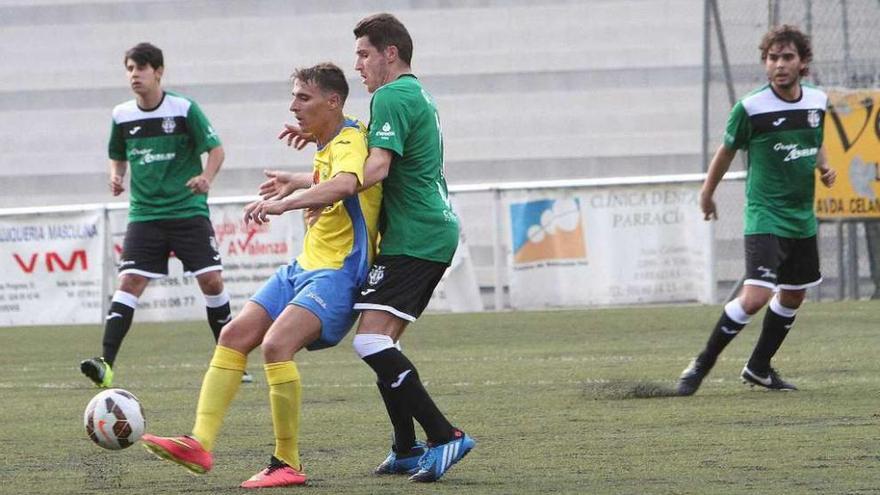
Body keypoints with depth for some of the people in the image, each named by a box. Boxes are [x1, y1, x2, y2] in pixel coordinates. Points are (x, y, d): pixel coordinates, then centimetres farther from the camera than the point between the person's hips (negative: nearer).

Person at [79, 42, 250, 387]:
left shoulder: (185, 109, -6)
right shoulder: (122, 116, 5)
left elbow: (216, 149, -1)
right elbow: (118, 158, 19)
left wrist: (206, 178, -20)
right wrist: (116, 177, -3)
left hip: (189, 211, -2)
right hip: (144, 213, 2)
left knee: (211, 280, -6)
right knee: (129, 281, -12)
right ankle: (106, 363, -19)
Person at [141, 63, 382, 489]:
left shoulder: (350, 142, -16)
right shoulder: (329, 147, 14)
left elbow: (344, 184, -39)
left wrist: (283, 203, -49)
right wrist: (297, 182, 45)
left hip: (338, 273, -10)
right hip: (304, 266, 10)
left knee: (276, 345, -27)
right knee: (234, 334, -4)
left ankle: (287, 464, -19)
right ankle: (200, 444, -11)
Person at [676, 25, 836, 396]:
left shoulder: (817, 101, 1)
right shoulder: (751, 107, -14)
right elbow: (728, 149, 2)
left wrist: (823, 167, 0)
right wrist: (707, 192, 13)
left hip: (802, 217, 6)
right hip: (765, 216, -6)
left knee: (793, 296, 16)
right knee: (755, 297, -19)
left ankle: (759, 367, 35)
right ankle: (702, 365, -6)